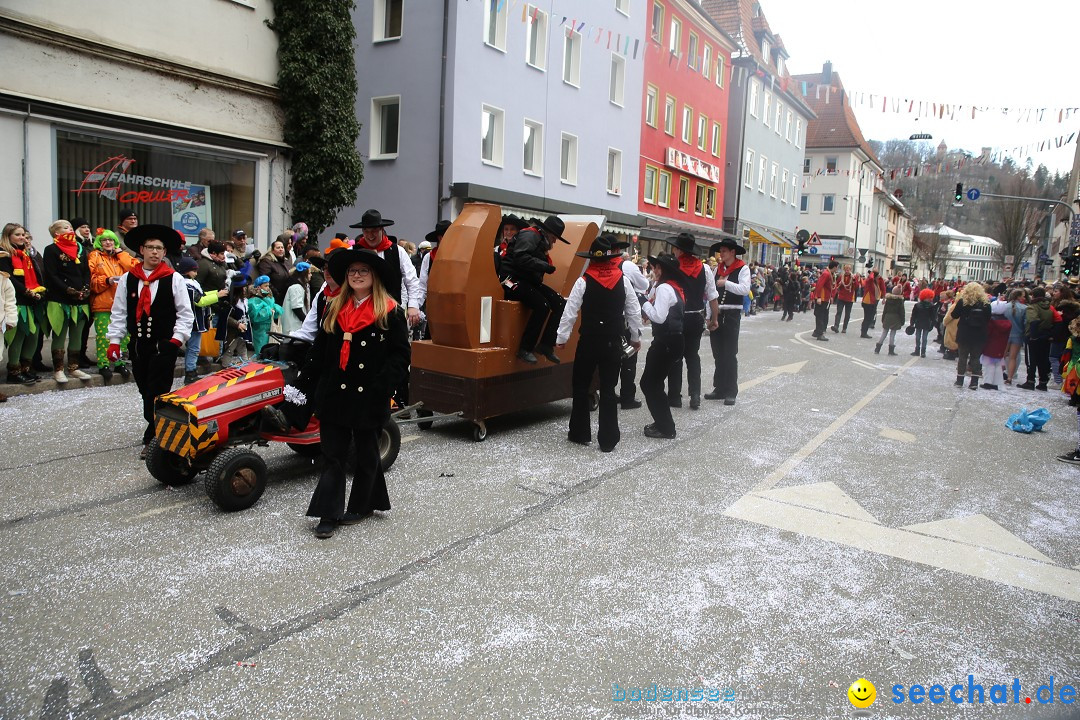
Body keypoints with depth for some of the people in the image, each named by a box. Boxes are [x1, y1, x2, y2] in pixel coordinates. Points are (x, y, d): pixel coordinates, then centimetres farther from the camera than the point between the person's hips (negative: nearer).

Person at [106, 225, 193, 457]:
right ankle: (158, 430, 27)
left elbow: (185, 313, 1)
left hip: (164, 345, -4)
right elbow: (119, 312, 10)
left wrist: (177, 338, -8)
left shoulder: (174, 279, -2)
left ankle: (152, 439, -2)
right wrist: (114, 340, 5)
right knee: (145, 391, 11)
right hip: (138, 344, 4)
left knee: (157, 393, -7)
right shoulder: (127, 279, 7)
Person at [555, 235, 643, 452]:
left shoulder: (583, 282, -9)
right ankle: (608, 440, 9)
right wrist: (636, 337, 16)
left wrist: (561, 338, 2)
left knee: (581, 388, 13)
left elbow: (570, 313, -8)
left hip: (588, 342, -2)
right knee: (608, 389, 7)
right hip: (613, 343, 2)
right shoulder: (623, 281, -3)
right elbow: (634, 312, 3)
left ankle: (580, 433, 21)